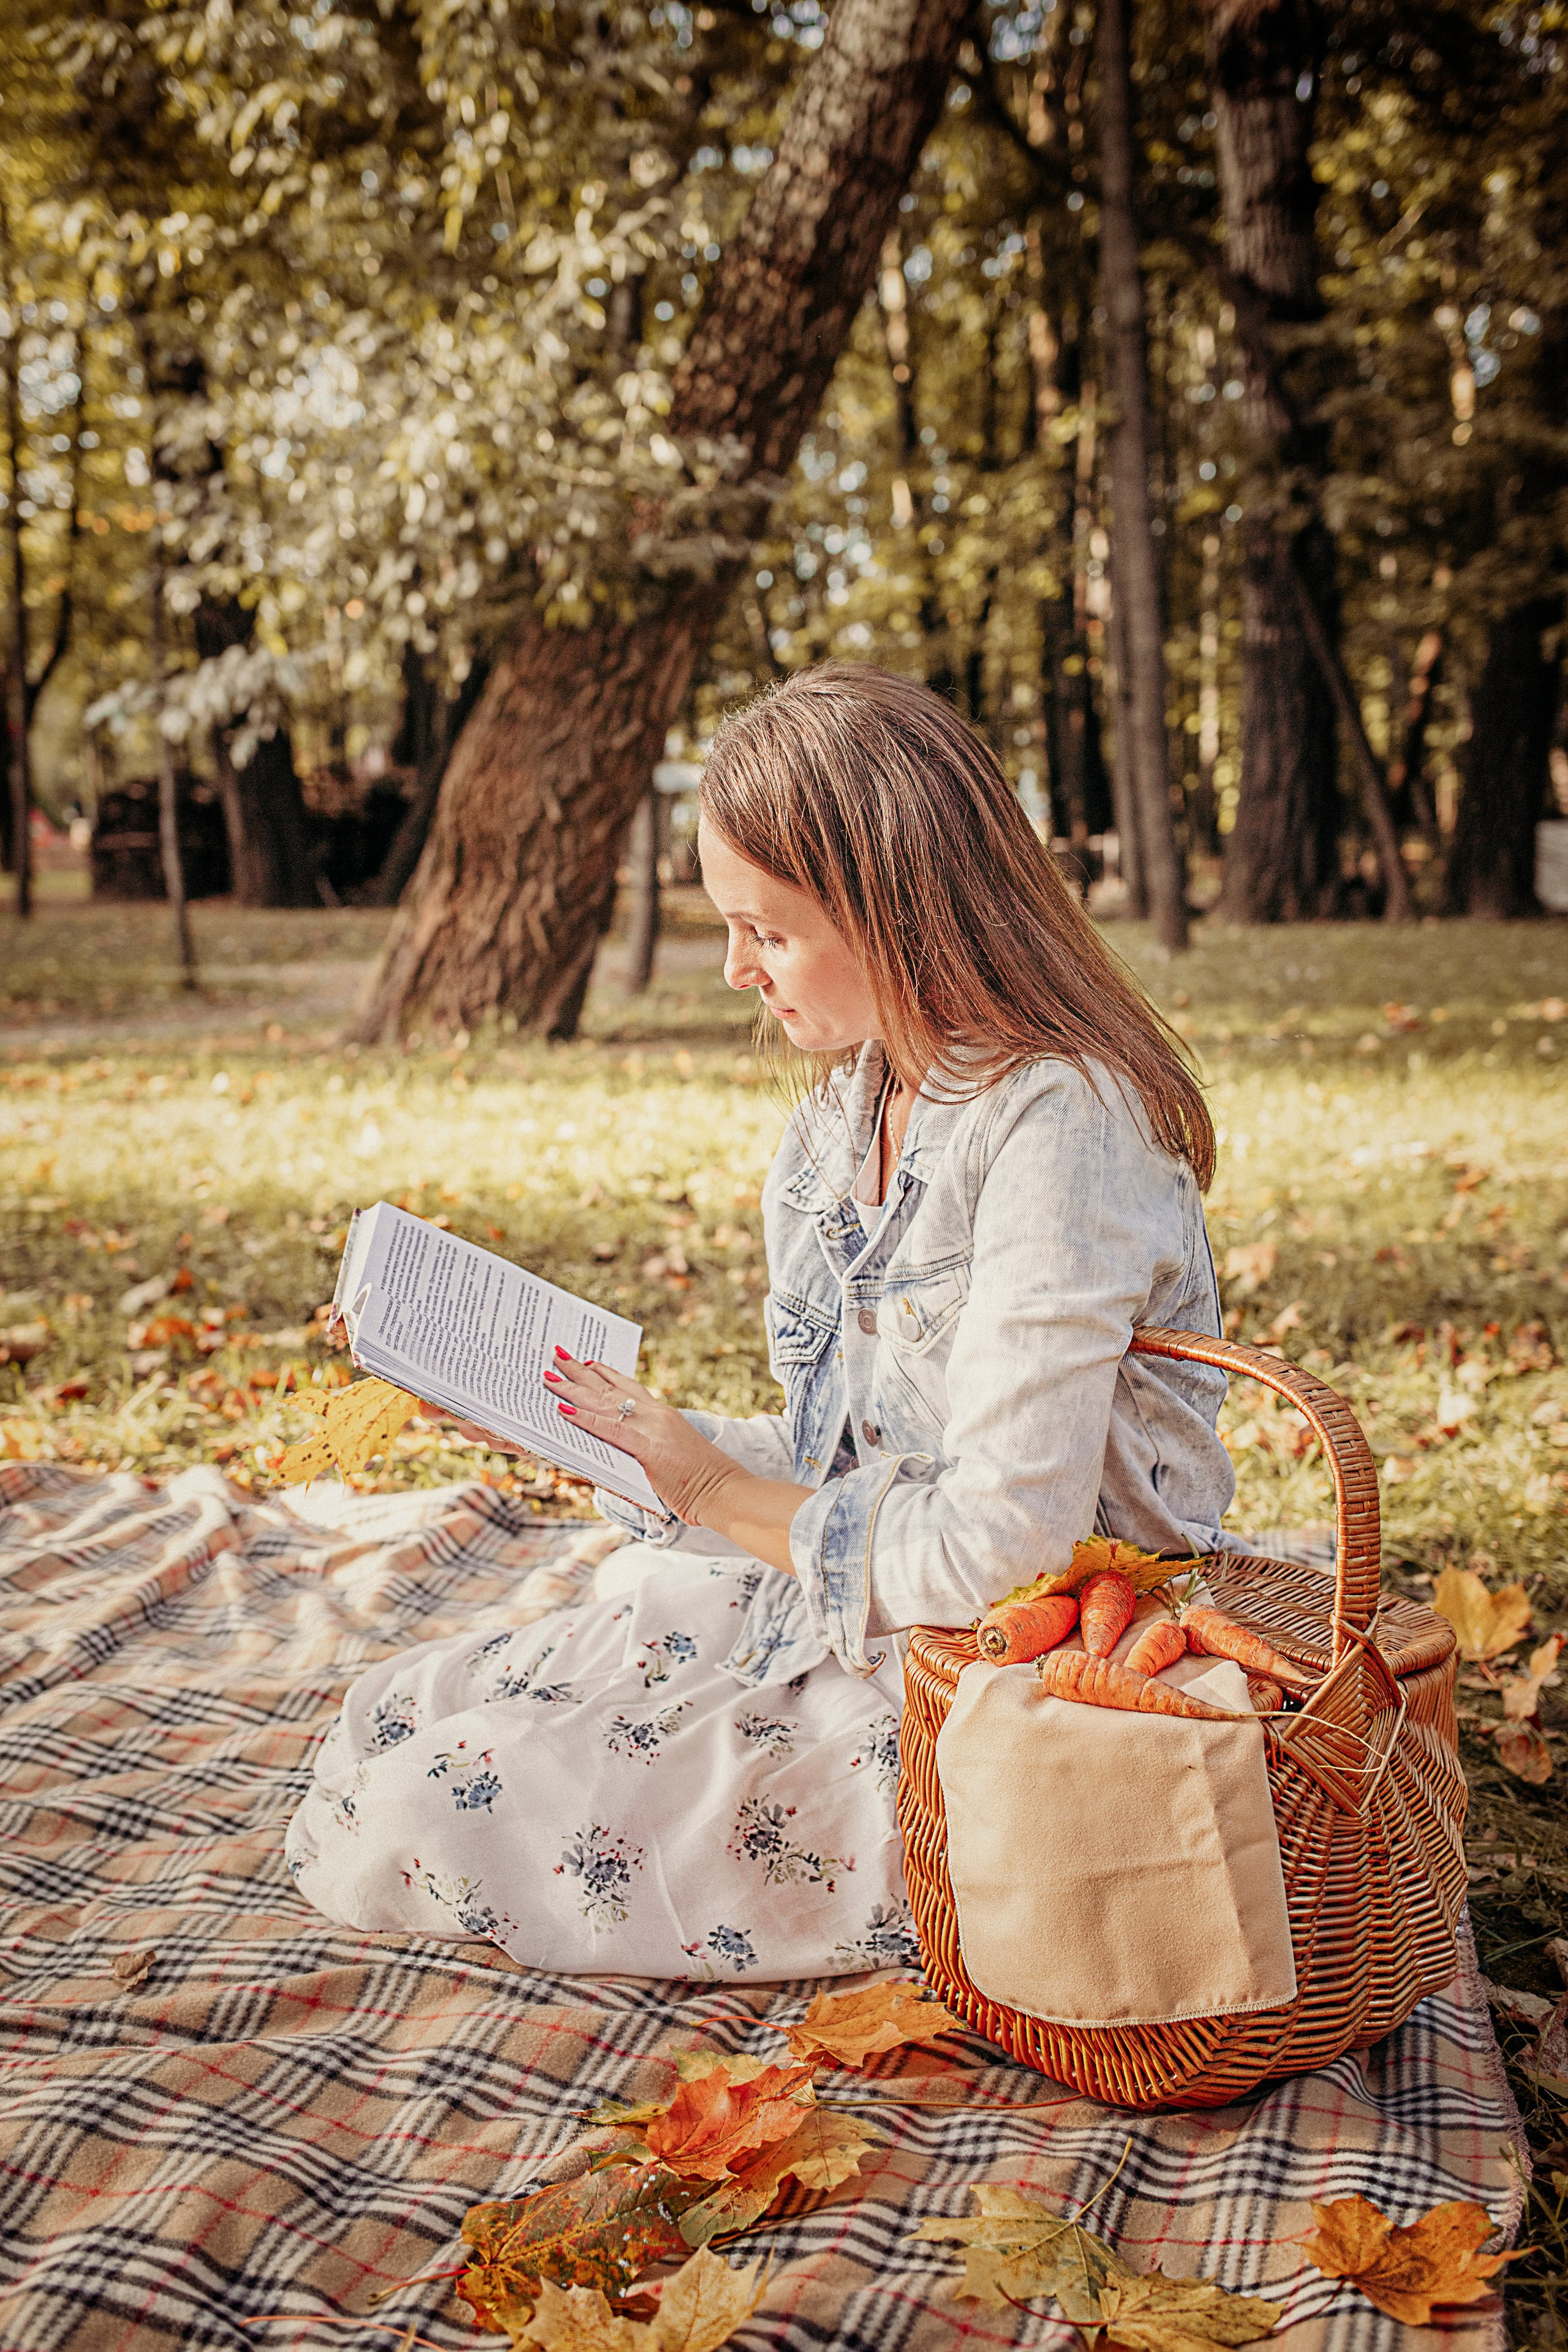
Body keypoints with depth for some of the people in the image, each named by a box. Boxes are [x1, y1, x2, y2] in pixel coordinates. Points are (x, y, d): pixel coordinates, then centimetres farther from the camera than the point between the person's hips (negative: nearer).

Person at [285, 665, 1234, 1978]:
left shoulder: (1059, 1121, -22)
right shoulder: (847, 1107, 7)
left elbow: (998, 1549, -24)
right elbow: (839, 1458, 12)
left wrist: (720, 1495, -11)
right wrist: (613, 1430, 2)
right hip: (836, 1603, 9)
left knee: (420, 1823, -10)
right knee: (394, 1722, 2)